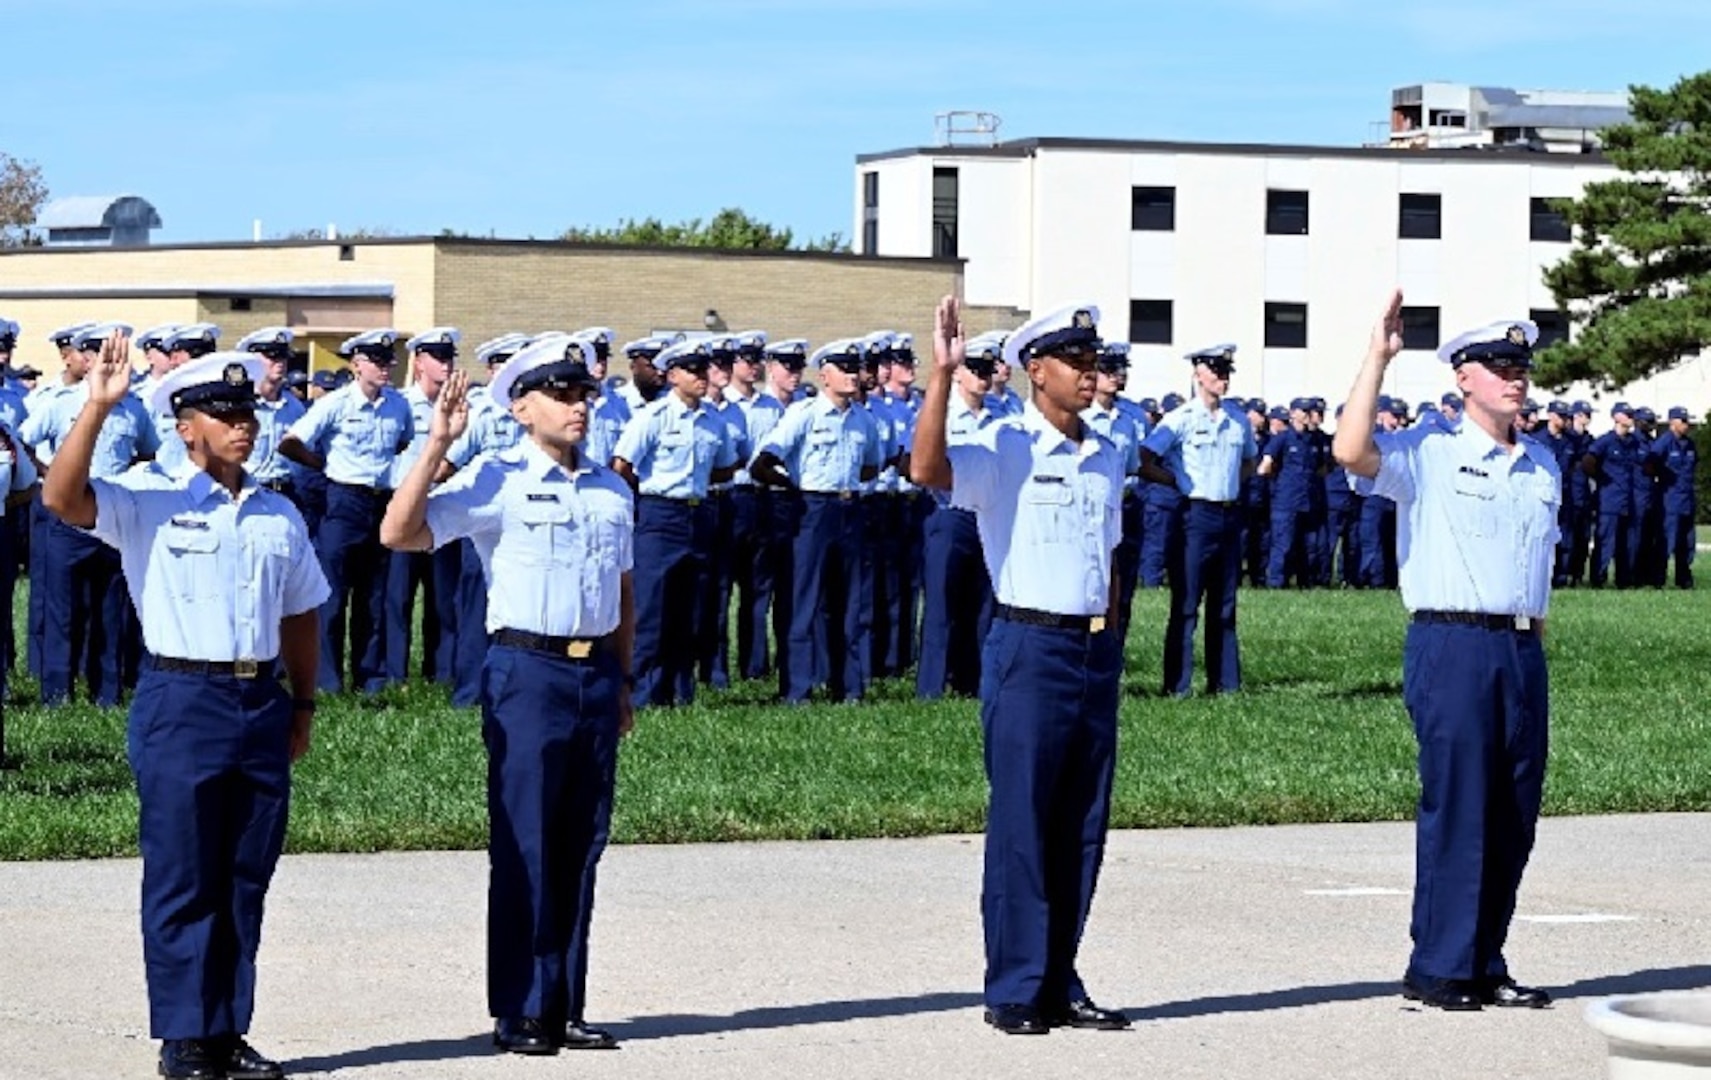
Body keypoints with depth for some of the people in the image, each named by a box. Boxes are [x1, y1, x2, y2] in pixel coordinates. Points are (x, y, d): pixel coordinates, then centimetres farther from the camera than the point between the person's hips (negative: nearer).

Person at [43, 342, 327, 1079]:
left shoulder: (279, 516, 12)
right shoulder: (149, 508, -2)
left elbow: (300, 615, 19)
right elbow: (61, 498, -18)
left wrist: (303, 703, 14)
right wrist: (98, 407, -24)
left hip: (263, 705, 5)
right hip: (183, 706, -4)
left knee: (245, 880, 9)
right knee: (181, 881, 0)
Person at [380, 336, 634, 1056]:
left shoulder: (611, 489, 14)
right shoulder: (495, 481, -4)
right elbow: (399, 533, -14)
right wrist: (437, 445, -19)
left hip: (596, 673, 5)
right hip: (527, 671, -5)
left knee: (580, 846, 8)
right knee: (524, 847, -3)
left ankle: (564, 1009, 14)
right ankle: (520, 1013, 3)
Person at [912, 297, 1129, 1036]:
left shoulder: (1107, 458, 14)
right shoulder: (1003, 450, -7)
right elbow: (926, 469, -25)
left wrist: (1109, 639, 16)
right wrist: (942, 374, -29)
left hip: (1097, 653, 6)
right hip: (1030, 650, -6)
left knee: (1081, 828, 8)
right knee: (1021, 824, -3)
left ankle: (1060, 984, 16)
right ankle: (1015, 991, 3)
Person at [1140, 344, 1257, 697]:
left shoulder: (1238, 419, 11)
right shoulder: (1181, 419, -6)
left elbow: (1249, 460, 30)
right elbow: (1144, 463, -11)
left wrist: (1232, 483, 13)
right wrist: (1183, 483, -6)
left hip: (1230, 515, 6)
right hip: (1196, 516, -6)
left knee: (1224, 604, 10)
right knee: (1186, 603, -5)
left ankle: (1224, 681, 15)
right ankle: (1177, 685, -3)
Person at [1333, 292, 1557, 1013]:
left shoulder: (1543, 465, 16)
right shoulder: (1429, 454, -3)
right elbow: (1352, 452, -21)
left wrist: (1534, 648, 17)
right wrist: (1377, 357, -17)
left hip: (1522, 650, 6)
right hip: (1453, 645, -6)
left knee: (1514, 814, 7)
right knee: (1456, 806, -6)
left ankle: (1485, 965, 16)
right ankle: (1437, 968, 1)